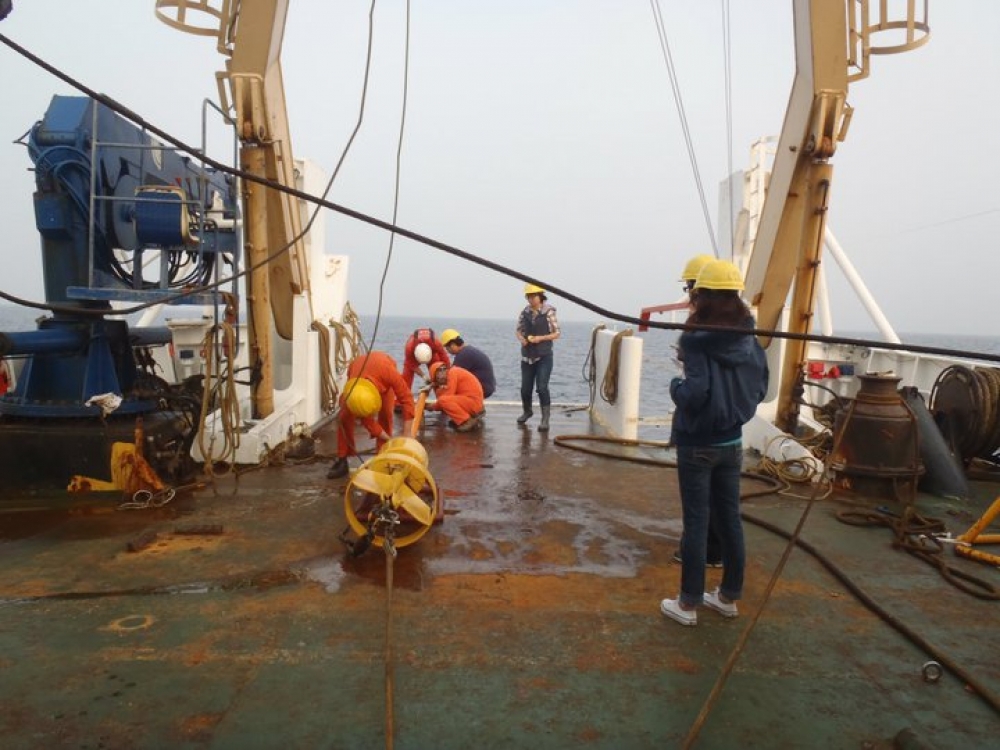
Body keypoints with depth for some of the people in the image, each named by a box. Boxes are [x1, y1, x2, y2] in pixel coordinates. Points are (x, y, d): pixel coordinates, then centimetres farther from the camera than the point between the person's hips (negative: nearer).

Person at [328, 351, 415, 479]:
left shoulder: (386, 371, -49)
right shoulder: (349, 395, -39)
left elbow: (406, 397, -39)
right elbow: (367, 422, -27)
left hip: (382, 378, 0)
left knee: (385, 414, -15)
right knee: (345, 416, -14)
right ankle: (342, 460, -5)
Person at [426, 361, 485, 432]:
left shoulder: (453, 372, -10)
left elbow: (445, 398, -13)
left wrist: (433, 406, 2)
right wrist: (436, 388, 5)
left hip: (473, 402, -10)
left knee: (443, 400, -20)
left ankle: (468, 421, -14)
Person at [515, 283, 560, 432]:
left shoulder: (549, 312, -7)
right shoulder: (525, 312, 3)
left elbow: (556, 333, -4)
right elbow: (519, 330, 13)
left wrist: (541, 338, -17)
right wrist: (521, 339, -8)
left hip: (544, 356, -4)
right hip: (527, 356, 4)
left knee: (542, 387, -14)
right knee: (525, 388, 10)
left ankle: (545, 419, -6)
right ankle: (527, 411, 37)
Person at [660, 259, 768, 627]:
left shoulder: (696, 341, -18)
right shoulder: (748, 339, 0)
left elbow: (695, 393, -25)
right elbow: (760, 389, 7)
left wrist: (675, 386, -6)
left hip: (697, 444, -6)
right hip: (732, 442, 6)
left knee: (696, 521, 2)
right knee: (730, 517, 15)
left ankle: (688, 604, 13)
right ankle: (729, 596, 29)